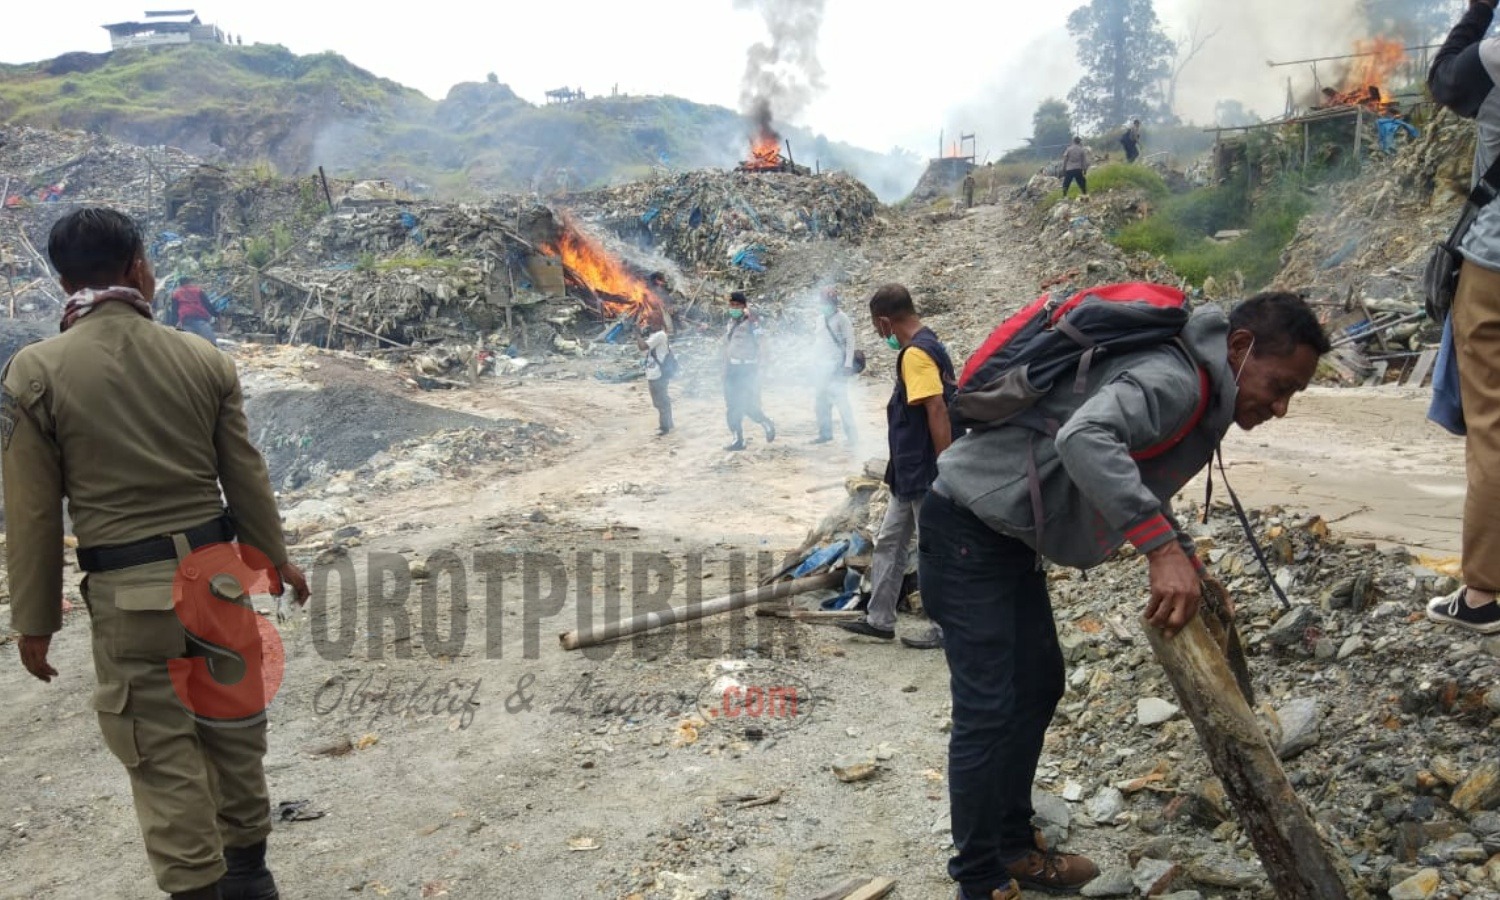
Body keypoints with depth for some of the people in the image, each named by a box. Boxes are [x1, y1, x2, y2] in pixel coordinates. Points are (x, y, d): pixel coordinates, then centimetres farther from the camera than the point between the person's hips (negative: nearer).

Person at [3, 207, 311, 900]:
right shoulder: (203, 360, -2)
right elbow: (246, 477, 4)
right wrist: (275, 557, 19)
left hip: (129, 592, -3)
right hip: (217, 570, 4)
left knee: (162, 753, 7)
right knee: (232, 726, 19)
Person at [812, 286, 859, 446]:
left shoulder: (841, 318, -10)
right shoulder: (821, 319, 12)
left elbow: (850, 341, -12)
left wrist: (848, 364, -18)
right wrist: (815, 363, 17)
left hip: (838, 366, -8)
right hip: (822, 366, 8)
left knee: (841, 400, -12)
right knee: (821, 401, 11)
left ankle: (851, 434, -5)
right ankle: (825, 433, 22)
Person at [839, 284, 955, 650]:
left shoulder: (916, 353, -19)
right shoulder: (926, 345, 12)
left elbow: (937, 410, -26)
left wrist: (945, 469, -25)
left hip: (926, 473, -11)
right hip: (911, 472, 11)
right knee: (889, 543, 16)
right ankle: (879, 619, 24)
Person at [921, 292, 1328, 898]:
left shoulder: (1197, 398, 10)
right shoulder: (1174, 378, -22)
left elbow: (1142, 489, 22)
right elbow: (1083, 438, -42)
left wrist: (1187, 566, 11)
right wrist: (1162, 548, -44)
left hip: (1006, 532, 11)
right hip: (967, 524, -11)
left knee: (1038, 683, 16)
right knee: (988, 708, -8)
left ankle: (1012, 848, 28)